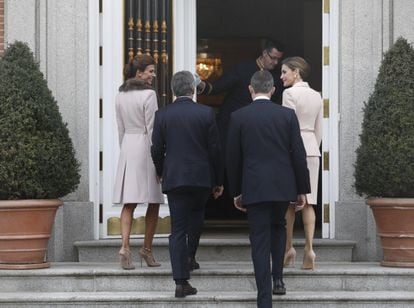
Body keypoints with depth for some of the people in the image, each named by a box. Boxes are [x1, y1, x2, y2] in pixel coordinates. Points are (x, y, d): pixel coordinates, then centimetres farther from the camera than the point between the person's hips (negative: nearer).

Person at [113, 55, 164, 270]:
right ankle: (147, 248, 12)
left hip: (127, 149, 6)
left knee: (129, 202, 2)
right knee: (153, 202, 8)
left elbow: (120, 128, 14)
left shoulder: (121, 95, 10)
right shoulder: (148, 94, -10)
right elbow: (152, 129, -13)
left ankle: (125, 247, -15)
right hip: (145, 147, -6)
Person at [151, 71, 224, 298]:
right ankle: (190, 256, 26)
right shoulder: (205, 113, -4)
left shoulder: (162, 115, -2)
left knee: (177, 229, 0)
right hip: (201, 177, 0)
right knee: (196, 217, 27)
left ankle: (181, 281, -6)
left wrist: (160, 172, 21)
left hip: (174, 178, 0)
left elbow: (156, 149, 1)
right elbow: (215, 149, -3)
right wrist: (218, 181, 6)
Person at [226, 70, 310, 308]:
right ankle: (278, 278, 18)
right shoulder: (287, 115, -1)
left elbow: (233, 157, 2)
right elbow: (298, 154, 0)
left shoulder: (238, 117, -2)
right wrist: (302, 189, 8)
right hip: (283, 185, 1)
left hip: (254, 188, -1)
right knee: (278, 227, 26)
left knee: (260, 239, 1)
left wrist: (236, 192, 11)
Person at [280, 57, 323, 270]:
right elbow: (318, 129, 15)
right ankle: (309, 249, -9)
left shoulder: (290, 93, -9)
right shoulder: (316, 95, 12)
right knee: (308, 201, 2)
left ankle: (288, 248, 8)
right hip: (313, 149, 6)